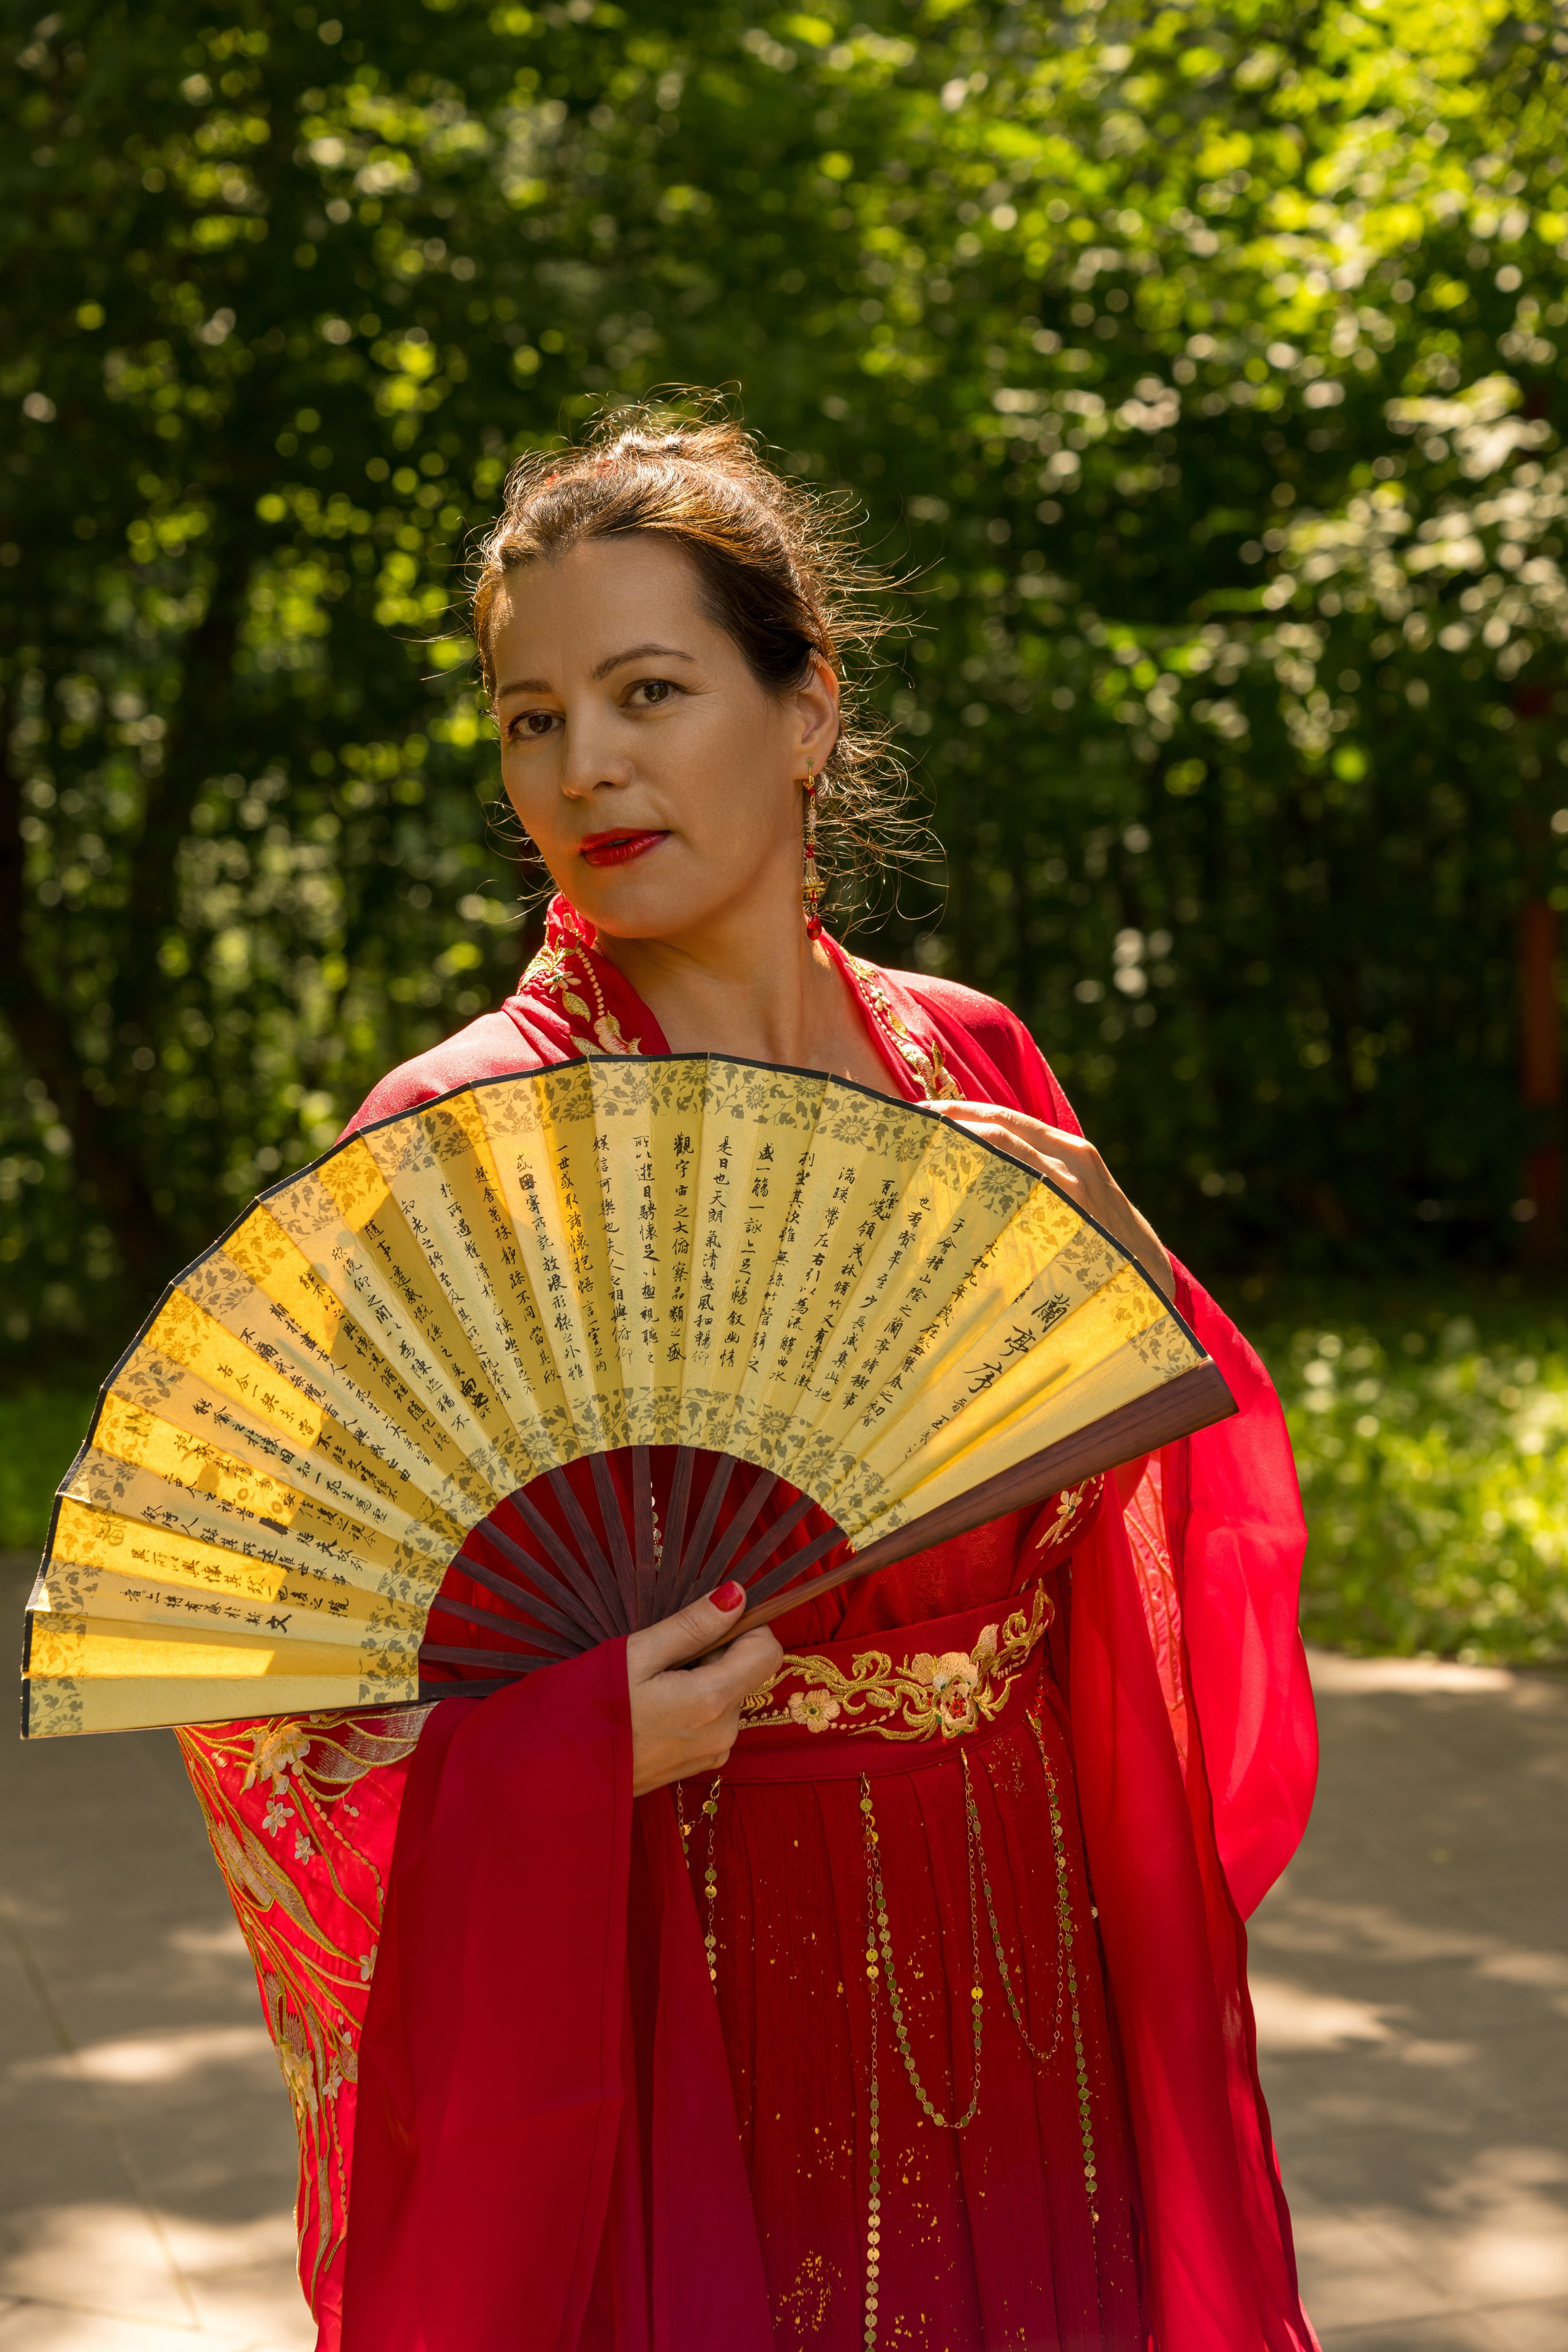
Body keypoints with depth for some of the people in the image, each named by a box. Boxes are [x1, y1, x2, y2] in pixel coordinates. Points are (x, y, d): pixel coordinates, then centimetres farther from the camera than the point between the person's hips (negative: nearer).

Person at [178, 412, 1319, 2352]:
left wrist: (1130, 1273, -10)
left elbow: (1154, 1528, 8)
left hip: (1012, 1981, 4)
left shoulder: (966, 1063, 1)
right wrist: (574, 1747, -27)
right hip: (670, 2021, -4)